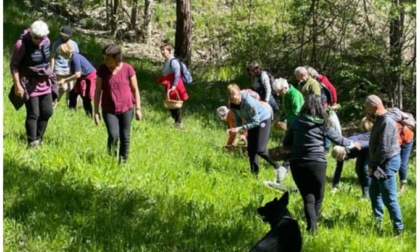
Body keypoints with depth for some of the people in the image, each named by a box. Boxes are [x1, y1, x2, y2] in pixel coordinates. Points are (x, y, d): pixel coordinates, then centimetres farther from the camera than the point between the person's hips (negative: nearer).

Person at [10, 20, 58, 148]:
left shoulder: (46, 41, -1)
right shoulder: (22, 44, -19)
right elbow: (13, 65, -15)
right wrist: (17, 85, -18)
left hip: (44, 82, 6)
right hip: (30, 83, -6)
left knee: (47, 112, 8)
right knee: (33, 114, -8)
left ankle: (38, 139, 22)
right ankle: (32, 143, -1)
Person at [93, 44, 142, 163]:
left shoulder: (128, 69, -7)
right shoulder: (102, 69, -5)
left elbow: (135, 89, 1)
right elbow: (98, 91, 1)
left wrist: (138, 108, 1)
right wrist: (96, 111, -1)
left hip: (126, 109, 0)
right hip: (109, 110, 0)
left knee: (125, 138, 6)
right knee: (113, 135, -15)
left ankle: (123, 162, 22)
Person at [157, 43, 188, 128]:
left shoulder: (173, 61, -17)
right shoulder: (166, 62, 12)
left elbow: (177, 74, -23)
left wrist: (174, 85, -25)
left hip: (174, 87, -9)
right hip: (169, 88, 9)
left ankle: (179, 123, 4)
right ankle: (175, 121, 24)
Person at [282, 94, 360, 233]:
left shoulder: (296, 122, 2)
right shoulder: (322, 124, -4)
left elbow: (286, 144, 8)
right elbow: (338, 139, 7)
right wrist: (353, 144, 26)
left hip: (297, 164, 2)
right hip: (316, 163, -2)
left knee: (307, 198, 7)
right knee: (317, 197, 15)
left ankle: (311, 227, -8)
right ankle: (313, 226, 17)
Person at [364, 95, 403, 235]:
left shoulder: (387, 122, -22)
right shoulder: (380, 120, 10)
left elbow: (384, 149, -25)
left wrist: (372, 165, -16)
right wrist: (373, 164, 11)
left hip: (387, 163, -11)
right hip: (381, 163, 11)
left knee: (389, 198, -7)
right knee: (374, 192, 21)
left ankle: (398, 229, 0)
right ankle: (377, 221, 34)